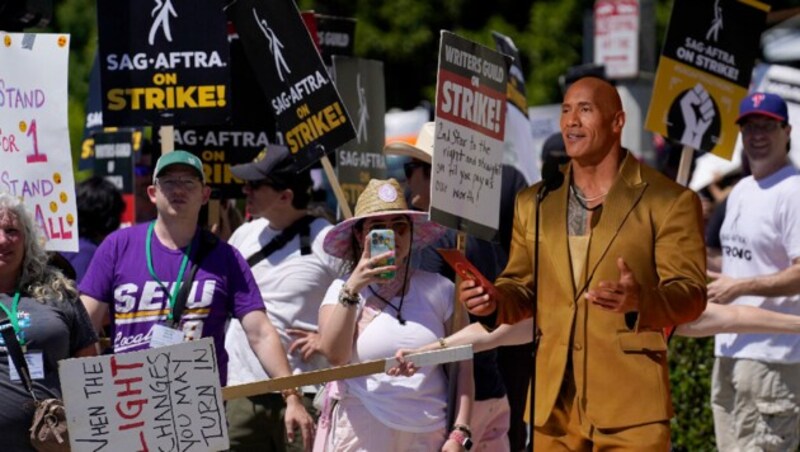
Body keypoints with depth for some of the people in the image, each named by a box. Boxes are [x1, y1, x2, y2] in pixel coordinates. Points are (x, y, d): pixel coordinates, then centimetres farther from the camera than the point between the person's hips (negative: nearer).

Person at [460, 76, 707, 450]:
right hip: (553, 404, 4)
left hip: (630, 405, -4)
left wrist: (640, 300, -25)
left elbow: (691, 295, -4)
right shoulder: (534, 202, 16)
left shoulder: (669, 202, 1)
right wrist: (493, 300, -2)